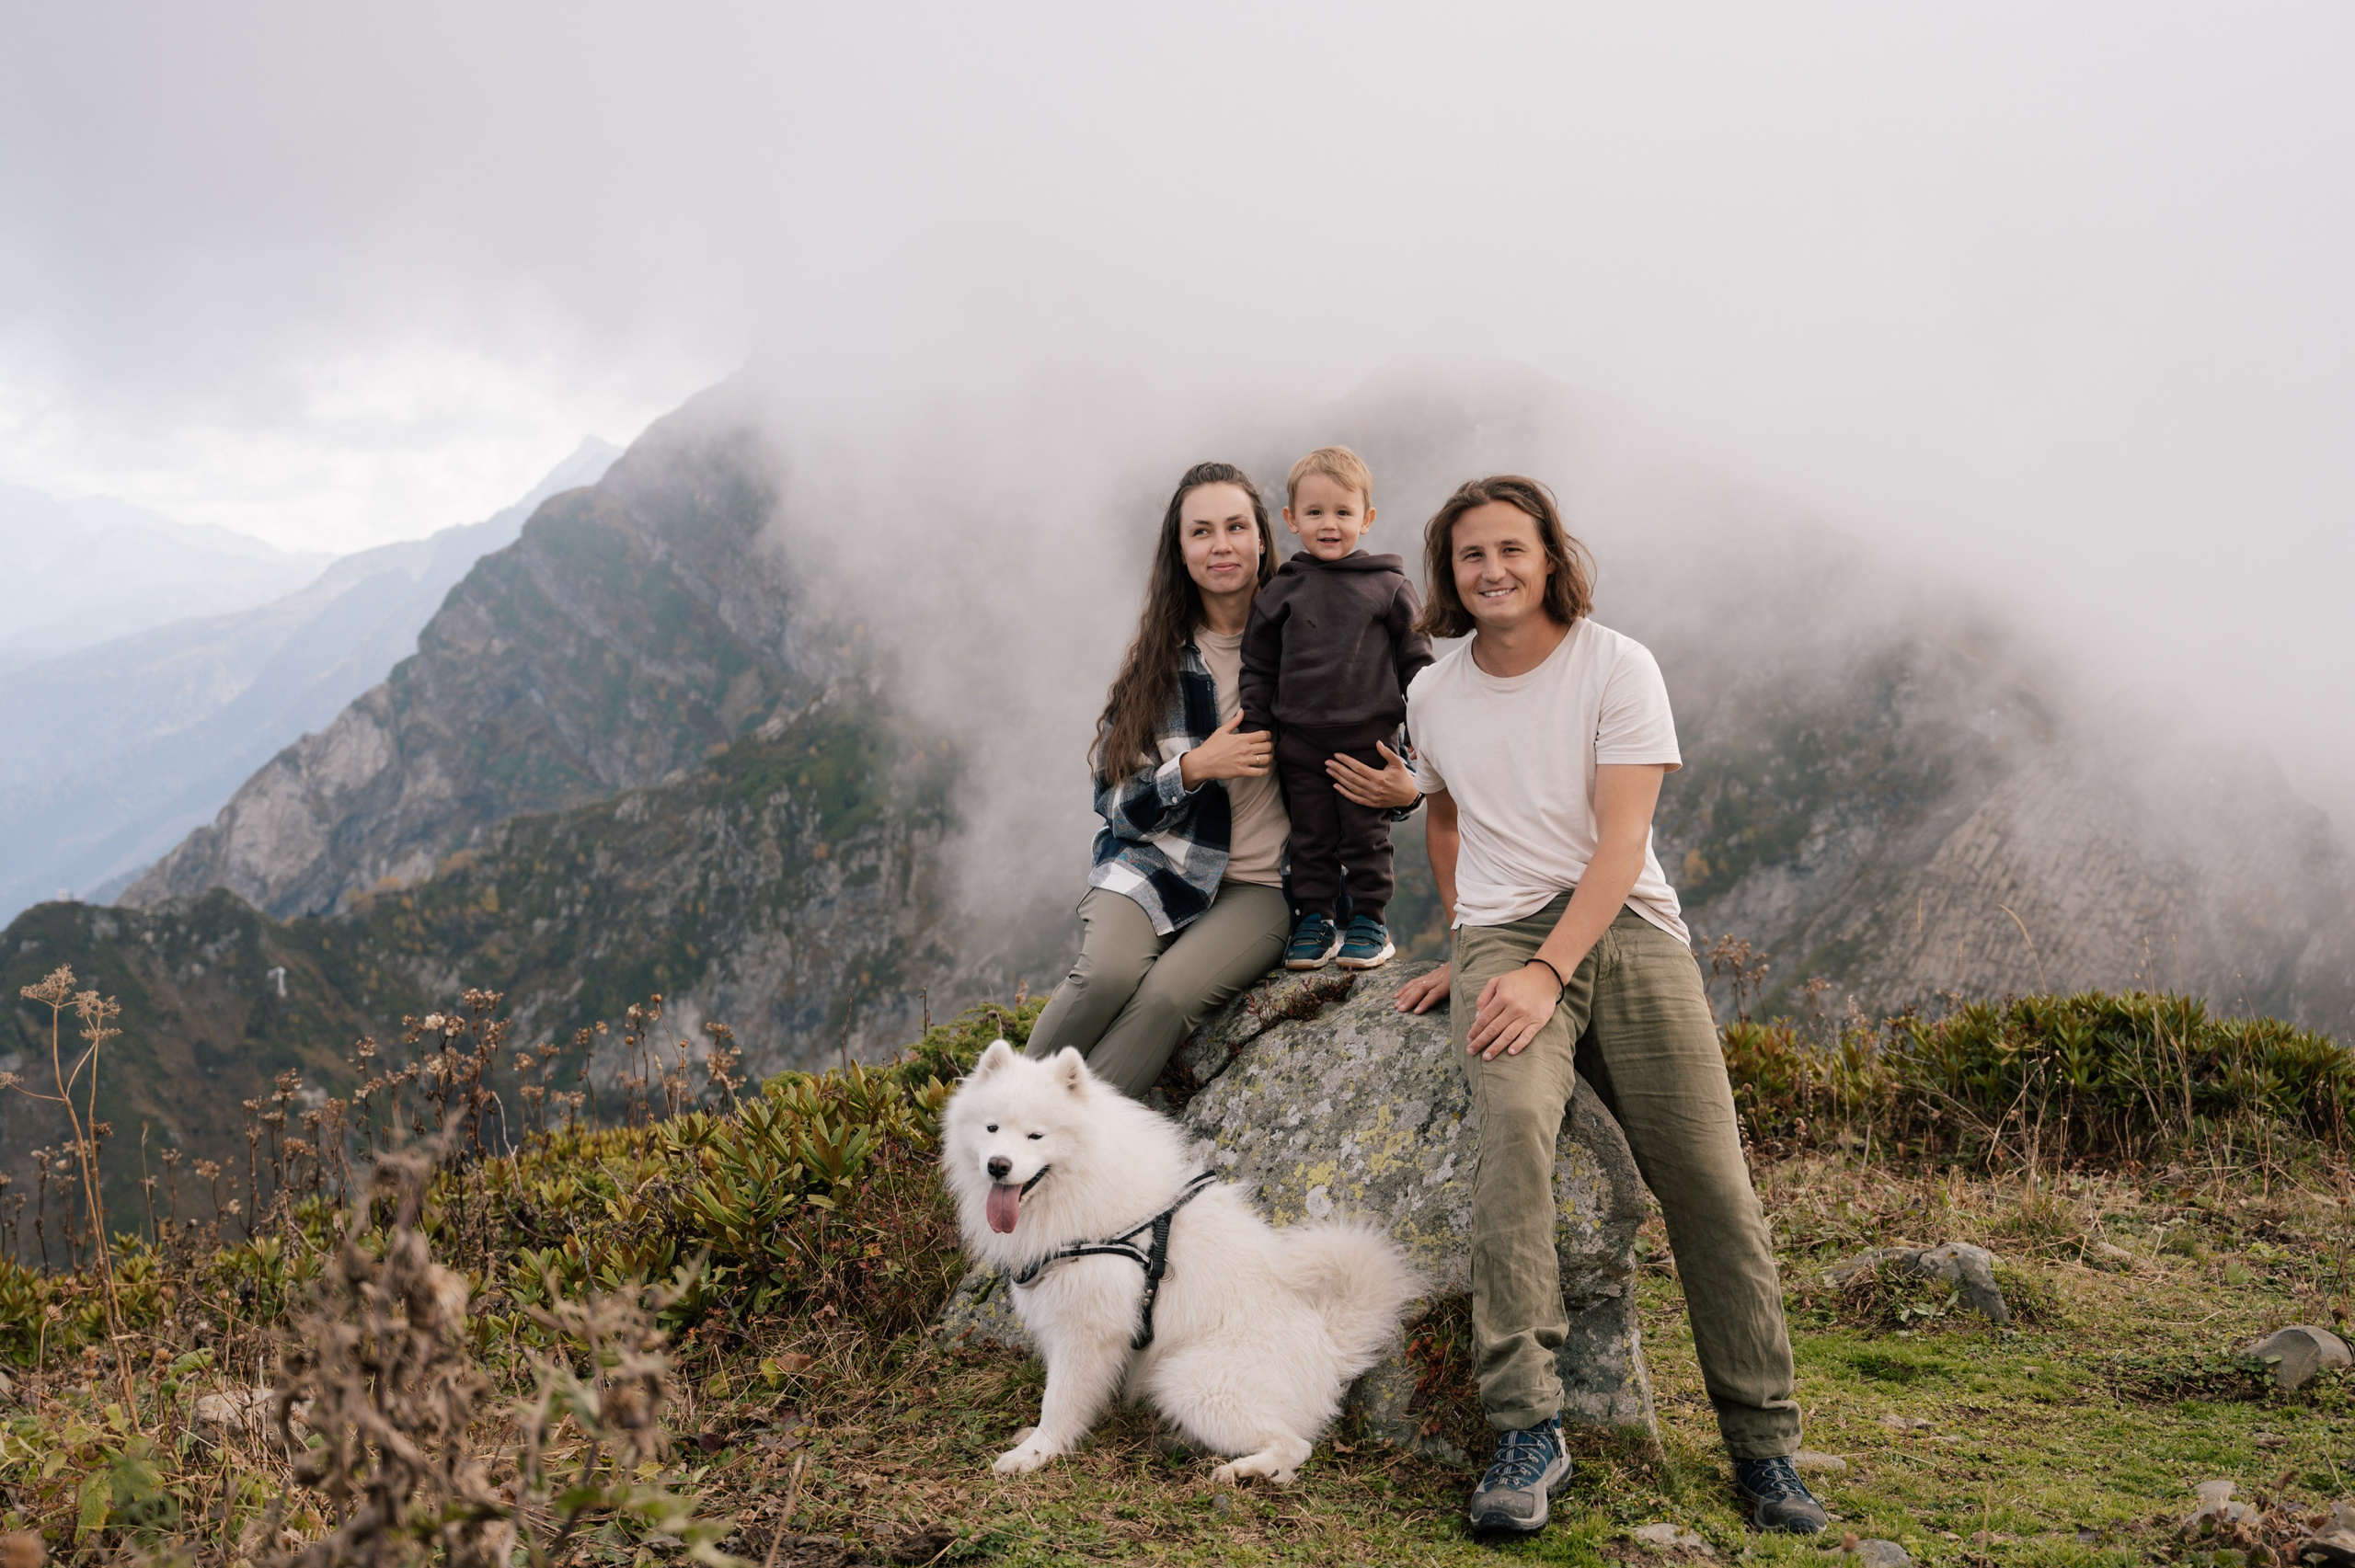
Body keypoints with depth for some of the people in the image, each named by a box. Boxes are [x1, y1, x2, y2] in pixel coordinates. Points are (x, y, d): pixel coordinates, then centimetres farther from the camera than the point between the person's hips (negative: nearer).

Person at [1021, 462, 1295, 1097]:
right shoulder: (1159, 662, 6)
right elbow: (1116, 803, 4)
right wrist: (1194, 769, -14)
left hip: (1261, 888, -1)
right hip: (1155, 863, 1)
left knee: (1170, 992, -30)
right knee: (1107, 972, -31)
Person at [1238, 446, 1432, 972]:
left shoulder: (1388, 587, 2)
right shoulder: (1282, 593, 5)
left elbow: (1415, 661, 7)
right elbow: (1258, 669, 11)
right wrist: (1255, 733, 7)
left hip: (1369, 740, -2)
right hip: (1300, 742, 2)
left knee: (1366, 835, 4)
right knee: (1310, 837, 8)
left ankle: (1368, 921, 15)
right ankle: (1313, 918, 18)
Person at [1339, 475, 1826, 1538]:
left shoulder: (1617, 667, 0)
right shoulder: (1433, 695, 14)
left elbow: (1622, 840, -8)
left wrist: (1548, 970, -19)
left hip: (1624, 927, -1)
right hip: (1502, 935, 1)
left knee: (1710, 1183, -12)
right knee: (1515, 1121, -30)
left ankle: (1765, 1447, 2)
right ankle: (1527, 1430, -32)